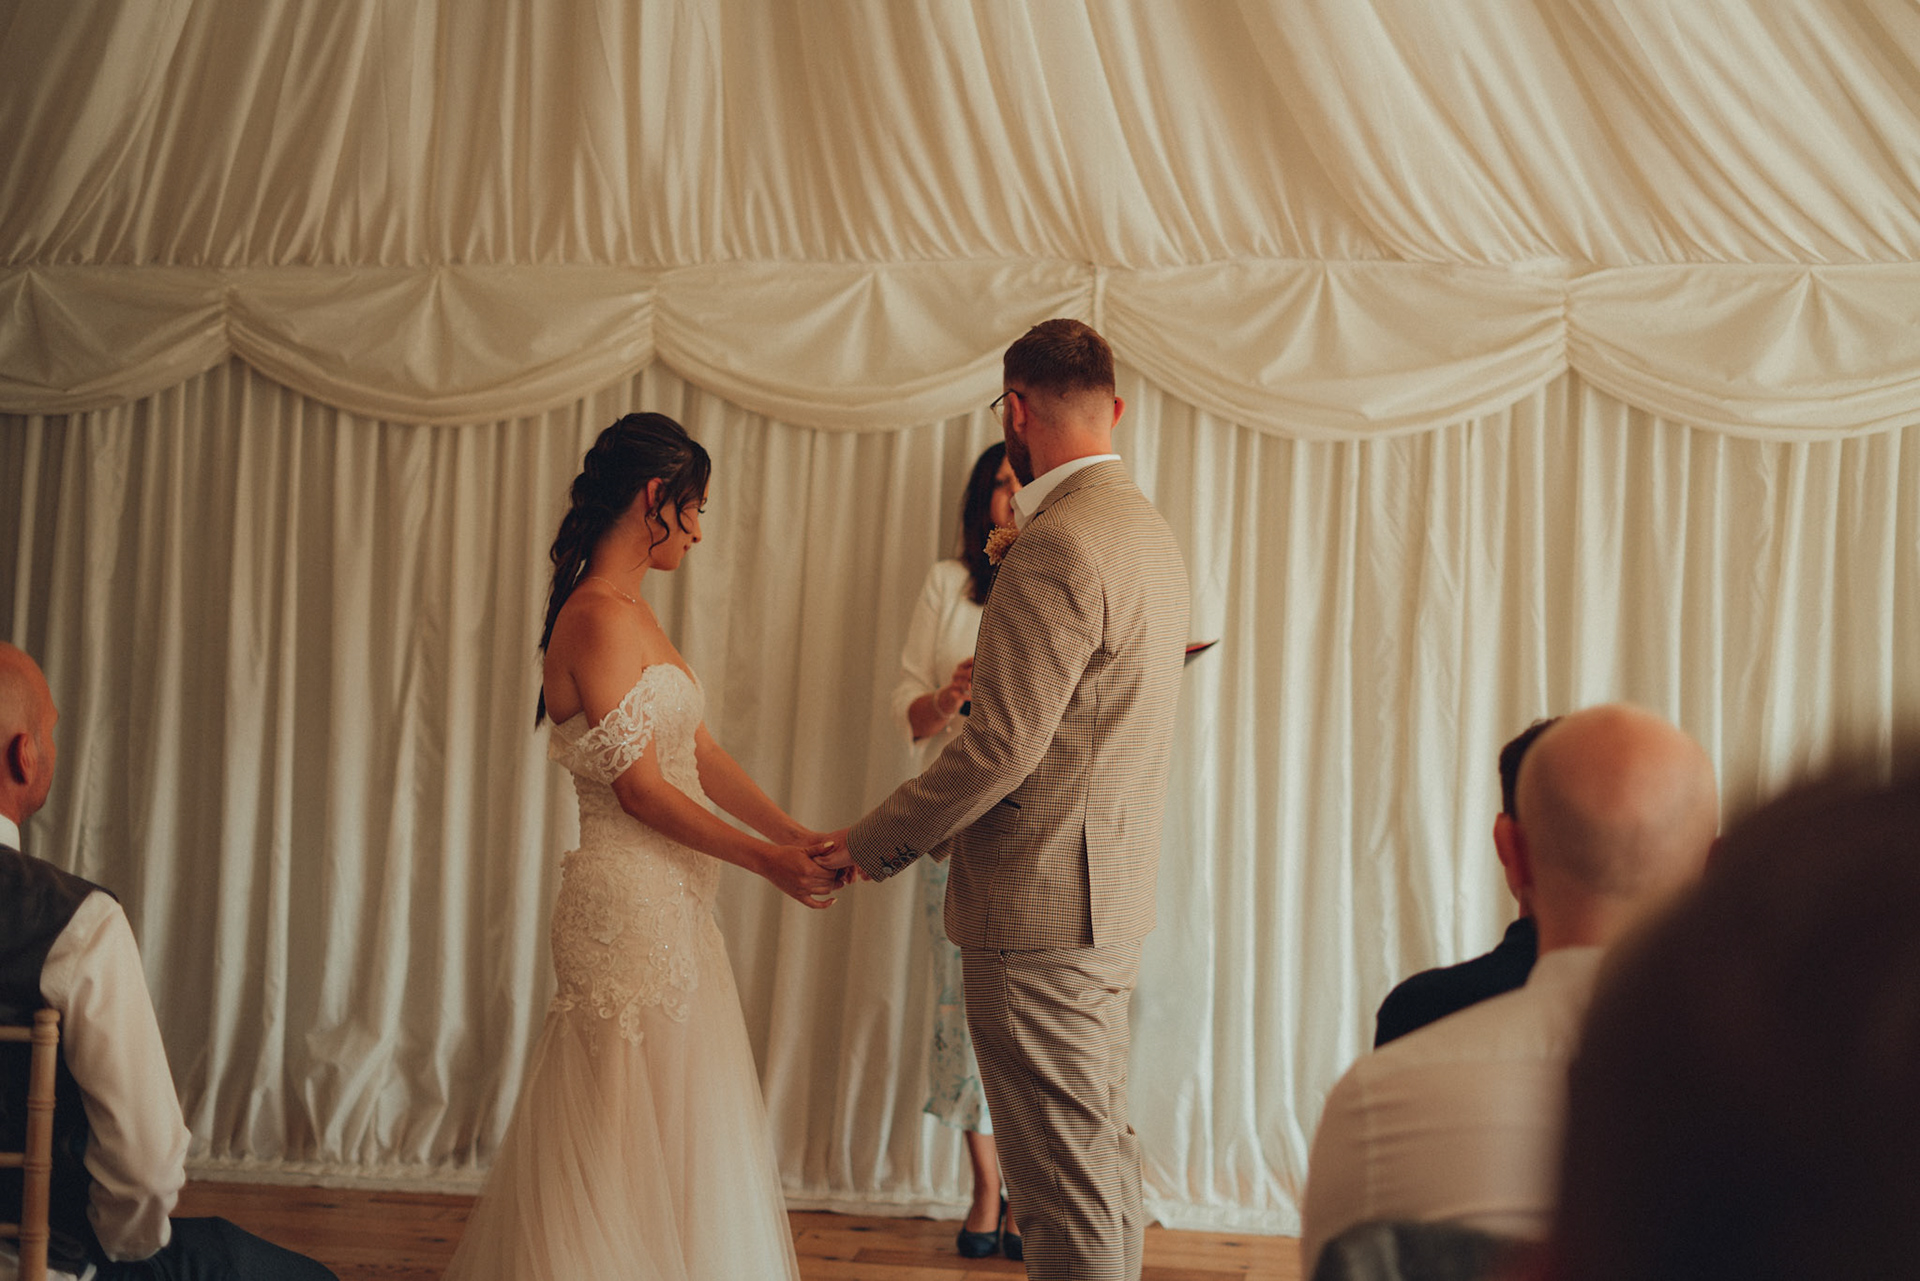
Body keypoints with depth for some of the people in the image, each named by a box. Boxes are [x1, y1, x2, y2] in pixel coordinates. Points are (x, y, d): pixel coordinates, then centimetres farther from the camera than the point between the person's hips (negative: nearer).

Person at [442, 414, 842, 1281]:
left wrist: (796, 835, 5)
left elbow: (697, 752, 12)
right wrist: (763, 860, -13)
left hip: (670, 903, 10)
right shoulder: (598, 617, -18)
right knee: (630, 1137, 0)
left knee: (674, 1132, 15)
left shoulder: (631, 610, 13)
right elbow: (639, 789, -19)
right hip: (628, 907, -10)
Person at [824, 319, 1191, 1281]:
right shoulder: (1148, 530, 11)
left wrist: (871, 845, -11)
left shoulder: (1056, 548, -20)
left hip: (1039, 906, -10)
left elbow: (999, 749, -22)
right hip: (1111, 902, 10)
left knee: (1065, 1184, -2)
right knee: (1103, 1156, 18)